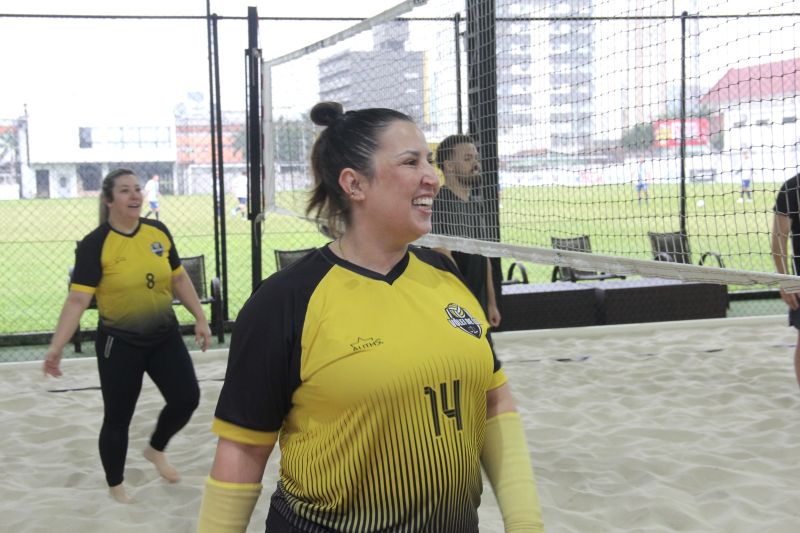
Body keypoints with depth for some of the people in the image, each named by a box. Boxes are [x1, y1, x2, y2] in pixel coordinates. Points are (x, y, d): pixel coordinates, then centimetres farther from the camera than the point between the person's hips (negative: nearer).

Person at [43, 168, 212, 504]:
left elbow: (179, 278, 12)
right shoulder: (95, 244, -14)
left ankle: (156, 449, 37)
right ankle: (116, 487, 30)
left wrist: (200, 318, 12)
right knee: (117, 418, 7)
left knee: (187, 398, 5)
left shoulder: (158, 232, 0)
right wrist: (56, 346, -28)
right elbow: (78, 299, -20)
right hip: (119, 343, -4)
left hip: (165, 336, 5)